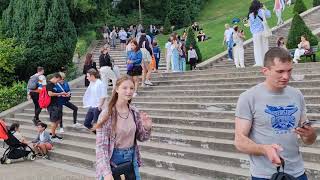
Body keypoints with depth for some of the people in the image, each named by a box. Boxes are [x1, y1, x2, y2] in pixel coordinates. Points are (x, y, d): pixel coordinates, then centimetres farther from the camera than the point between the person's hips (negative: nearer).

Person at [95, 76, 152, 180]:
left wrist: (147, 128, -12)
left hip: (131, 158, 5)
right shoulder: (107, 114, -17)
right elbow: (101, 145, -17)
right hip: (113, 159, -4)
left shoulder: (135, 113, -3)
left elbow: (140, 138, 8)